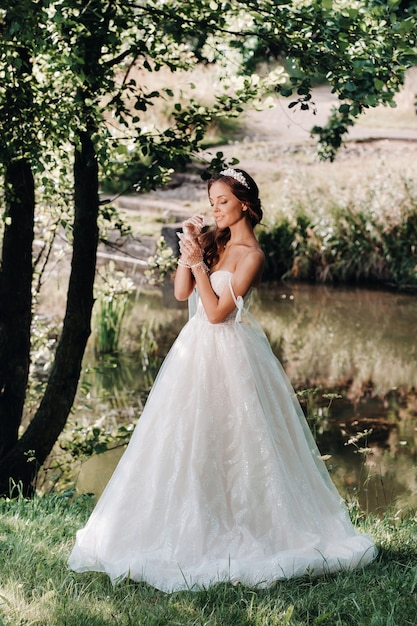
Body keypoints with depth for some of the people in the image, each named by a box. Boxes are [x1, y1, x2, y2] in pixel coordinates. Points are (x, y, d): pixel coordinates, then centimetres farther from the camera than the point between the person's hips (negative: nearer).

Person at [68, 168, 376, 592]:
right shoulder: (215, 240, 10)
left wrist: (198, 262, -17)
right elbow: (181, 293, 4)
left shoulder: (251, 254, -12)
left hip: (227, 354, -8)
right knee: (187, 441, 10)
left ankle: (228, 532, 7)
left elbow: (216, 312, -17)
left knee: (223, 442, -4)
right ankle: (192, 529, 20)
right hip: (197, 350, 8)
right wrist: (188, 247, -4)